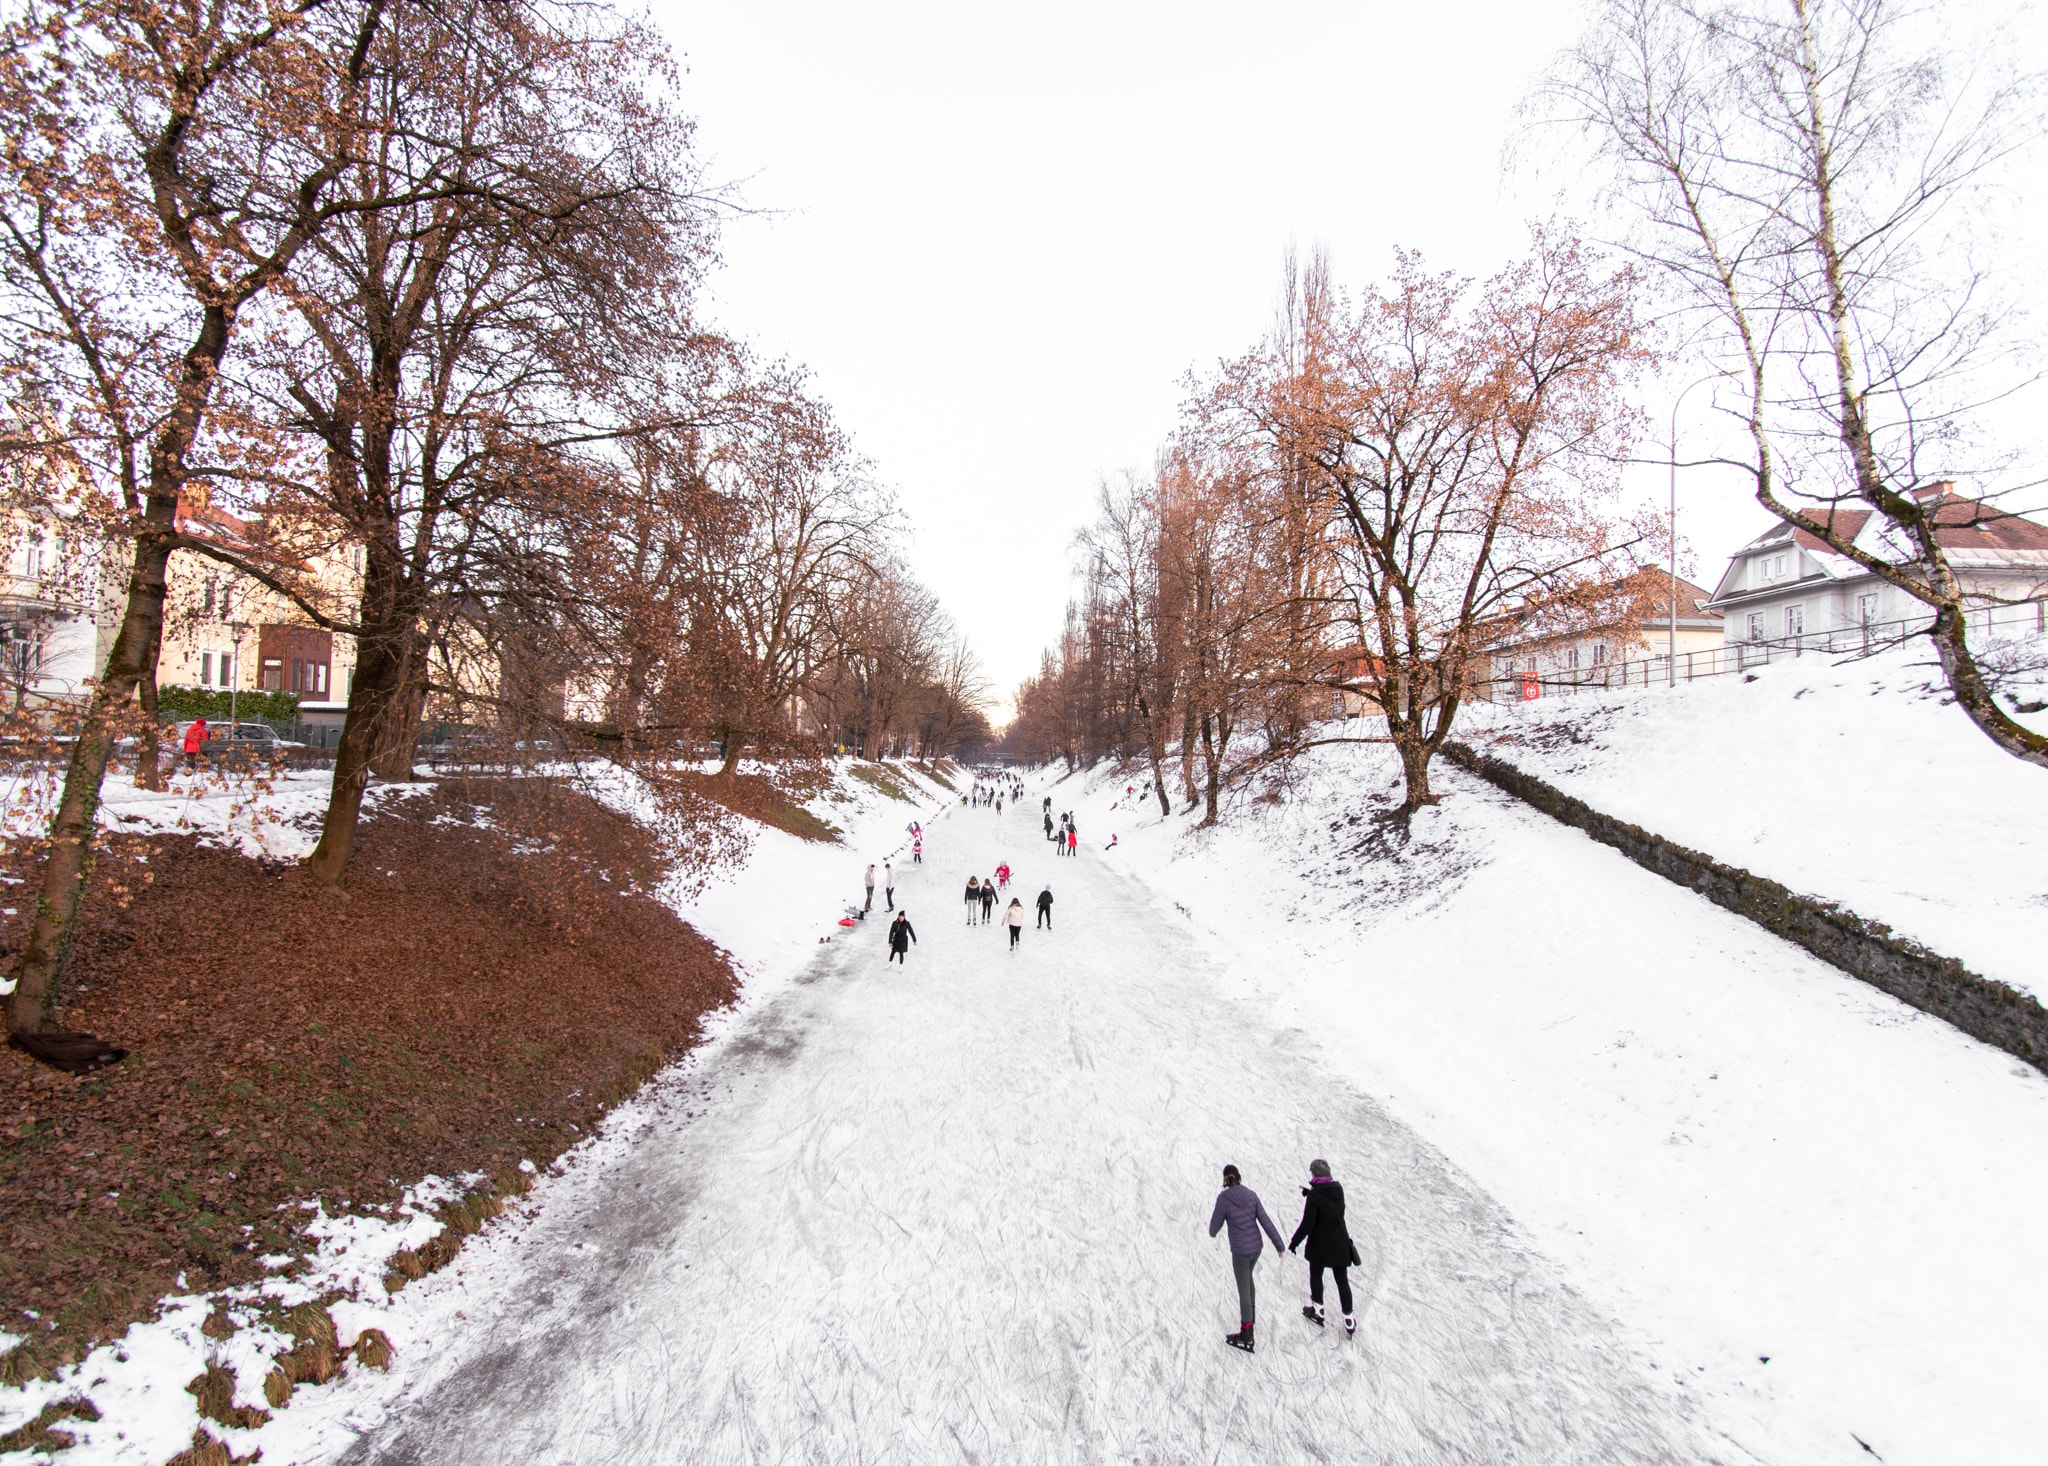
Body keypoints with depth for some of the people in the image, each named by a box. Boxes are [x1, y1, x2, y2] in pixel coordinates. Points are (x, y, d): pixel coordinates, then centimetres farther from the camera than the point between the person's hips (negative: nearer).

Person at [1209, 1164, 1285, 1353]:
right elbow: (1266, 1221, -5)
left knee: (1243, 1289, 7)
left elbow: (1216, 1223, -7)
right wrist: (1279, 1244, 2)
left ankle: (1246, 1337, 17)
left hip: (1240, 1250, -5)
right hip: (1257, 1246, 5)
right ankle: (1250, 1313, 48)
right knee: (1247, 1277, 31)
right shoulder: (1251, 1194, -5)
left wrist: (1212, 1232, 17)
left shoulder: (1223, 1198, -18)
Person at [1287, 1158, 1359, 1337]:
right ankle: (1349, 1322, 21)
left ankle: (1318, 1312, 32)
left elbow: (1307, 1224, -21)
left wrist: (1294, 1242, -9)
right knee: (1342, 1281, 16)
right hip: (1340, 1243, 4)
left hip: (1320, 1245, -4)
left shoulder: (1314, 1196, -23)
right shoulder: (1338, 1188, -7)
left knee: (1316, 1275, 19)